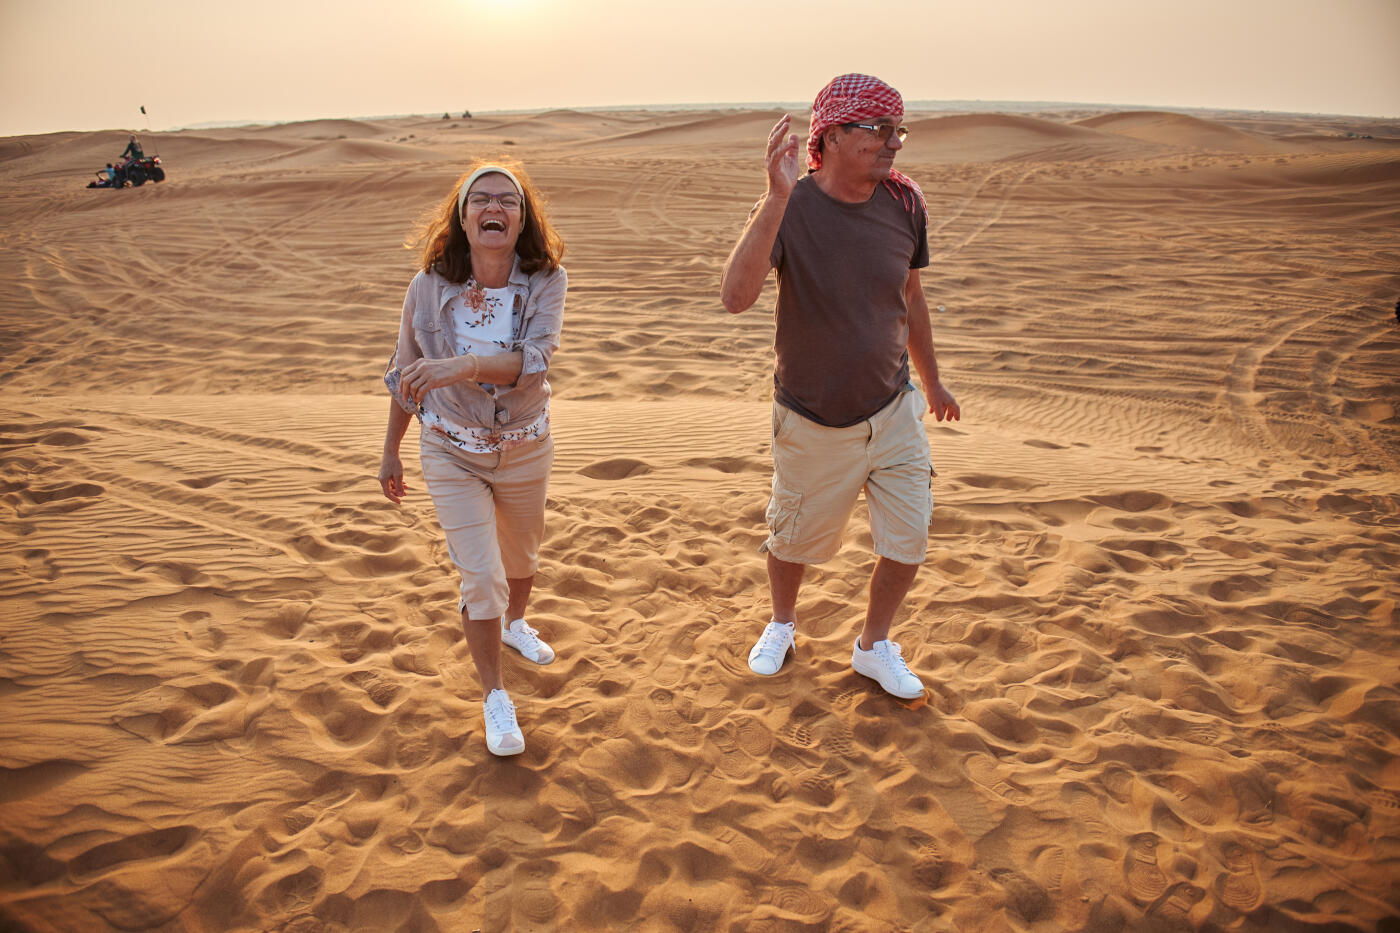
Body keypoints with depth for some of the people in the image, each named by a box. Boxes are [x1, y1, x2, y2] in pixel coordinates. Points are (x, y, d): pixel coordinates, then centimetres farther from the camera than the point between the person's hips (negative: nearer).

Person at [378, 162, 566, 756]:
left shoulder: (546, 282, -16)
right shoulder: (428, 287, -14)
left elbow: (532, 361, -30)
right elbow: (405, 376, -1)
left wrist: (461, 366, -46)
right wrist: (390, 451, 7)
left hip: (524, 449, 2)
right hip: (452, 452, -1)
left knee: (521, 556, 24)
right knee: (481, 579, -3)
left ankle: (515, 623, 58)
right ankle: (494, 696, 19)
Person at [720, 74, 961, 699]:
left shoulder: (905, 204, -4)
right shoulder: (789, 208, -18)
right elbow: (735, 297, -35)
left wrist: (932, 383, 21)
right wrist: (777, 198, -42)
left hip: (893, 408, 4)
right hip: (812, 420, -3)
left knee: (909, 540, 7)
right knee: (796, 537, 14)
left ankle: (874, 646, 33)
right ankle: (782, 624, 46)